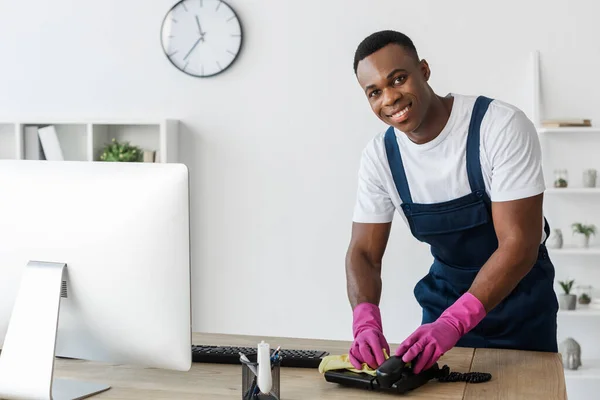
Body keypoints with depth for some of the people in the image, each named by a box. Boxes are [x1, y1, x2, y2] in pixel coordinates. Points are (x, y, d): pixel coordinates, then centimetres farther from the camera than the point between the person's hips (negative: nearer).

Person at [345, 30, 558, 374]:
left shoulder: (502, 126, -26)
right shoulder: (379, 156, -12)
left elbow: (519, 245, -29)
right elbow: (364, 253, -9)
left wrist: (452, 323, -40)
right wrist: (366, 322, -29)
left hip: (518, 293, -3)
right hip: (446, 291, 4)